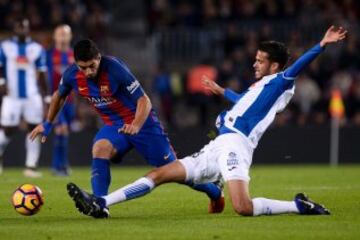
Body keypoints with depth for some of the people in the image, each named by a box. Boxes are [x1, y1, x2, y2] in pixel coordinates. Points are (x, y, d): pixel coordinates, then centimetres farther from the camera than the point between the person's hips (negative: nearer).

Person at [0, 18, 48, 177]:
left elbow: (42, 74, 10)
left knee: (34, 128, -4)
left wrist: (45, 97, 7)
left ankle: (31, 166, 0)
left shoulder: (37, 49, 6)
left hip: (32, 96, 2)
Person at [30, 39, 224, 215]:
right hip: (113, 125, 4)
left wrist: (136, 126, -42)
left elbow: (144, 100, -26)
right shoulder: (72, 76, -13)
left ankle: (214, 191, 27)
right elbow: (59, 96, 11)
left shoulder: (115, 69, -29)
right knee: (100, 148, -29)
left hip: (141, 122, -4)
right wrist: (48, 124, 16)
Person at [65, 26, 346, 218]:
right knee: (160, 174, 6)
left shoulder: (279, 83, 1)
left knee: (243, 207, -31)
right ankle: (100, 204, 4)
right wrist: (221, 91, 64)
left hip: (234, 145, -10)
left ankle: (300, 206, -12)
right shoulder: (258, 87, 26)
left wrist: (322, 45, -33)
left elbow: (297, 67, -18)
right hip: (217, 147, 10)